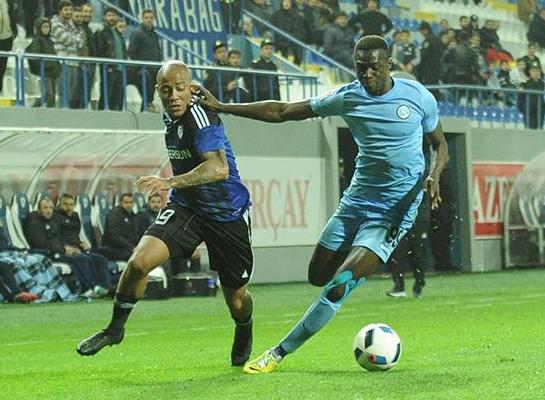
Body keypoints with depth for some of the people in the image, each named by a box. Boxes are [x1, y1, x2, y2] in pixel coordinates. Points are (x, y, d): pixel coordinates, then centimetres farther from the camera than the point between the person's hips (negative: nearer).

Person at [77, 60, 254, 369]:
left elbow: (219, 168, -40)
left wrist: (170, 182, -48)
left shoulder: (201, 116, -25)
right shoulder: (171, 118, 1)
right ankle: (115, 329, 2)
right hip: (186, 208, 6)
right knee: (139, 261, -19)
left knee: (237, 299, 7)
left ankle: (244, 336, 42)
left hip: (228, 213, -5)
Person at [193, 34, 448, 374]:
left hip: (394, 210, -5)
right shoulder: (348, 97, -2)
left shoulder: (418, 97, -7)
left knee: (338, 286, -16)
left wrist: (433, 176, -16)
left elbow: (441, 145, 7)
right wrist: (222, 107, -2)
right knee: (318, 276, 9)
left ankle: (279, 354, -9)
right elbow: (283, 112, 2)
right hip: (356, 198, 5)